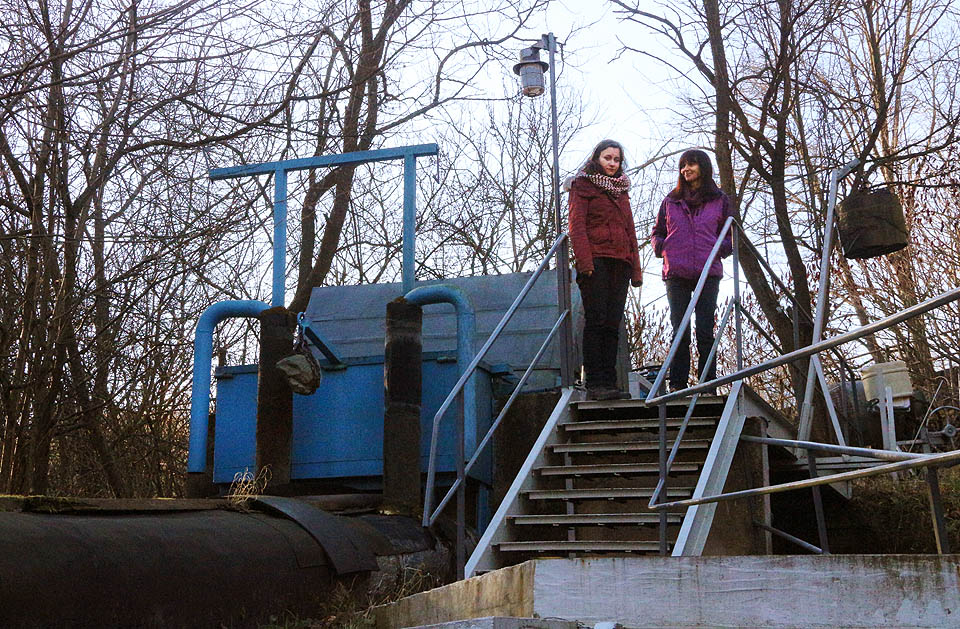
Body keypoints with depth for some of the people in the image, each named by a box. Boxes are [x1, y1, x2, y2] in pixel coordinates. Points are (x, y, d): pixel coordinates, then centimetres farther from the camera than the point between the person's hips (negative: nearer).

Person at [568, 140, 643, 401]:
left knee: (612, 324, 2)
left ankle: (609, 383, 2)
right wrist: (584, 261, -18)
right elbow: (577, 225, -6)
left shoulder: (621, 189, 24)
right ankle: (594, 383, -11)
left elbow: (630, 230, 23)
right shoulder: (583, 185, 6)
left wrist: (636, 268, 14)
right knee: (596, 321, -10)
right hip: (595, 260, -6)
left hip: (620, 262, 6)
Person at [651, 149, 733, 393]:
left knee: (705, 331, -2)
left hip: (708, 273, -1)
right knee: (680, 332, 3)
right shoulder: (671, 201, 12)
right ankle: (677, 385, 6)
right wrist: (660, 247, 0)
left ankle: (708, 384, 4)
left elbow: (731, 235, 13)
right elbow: (657, 231, 19)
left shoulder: (719, 201, 9)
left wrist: (721, 249, -5)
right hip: (676, 274, 1)